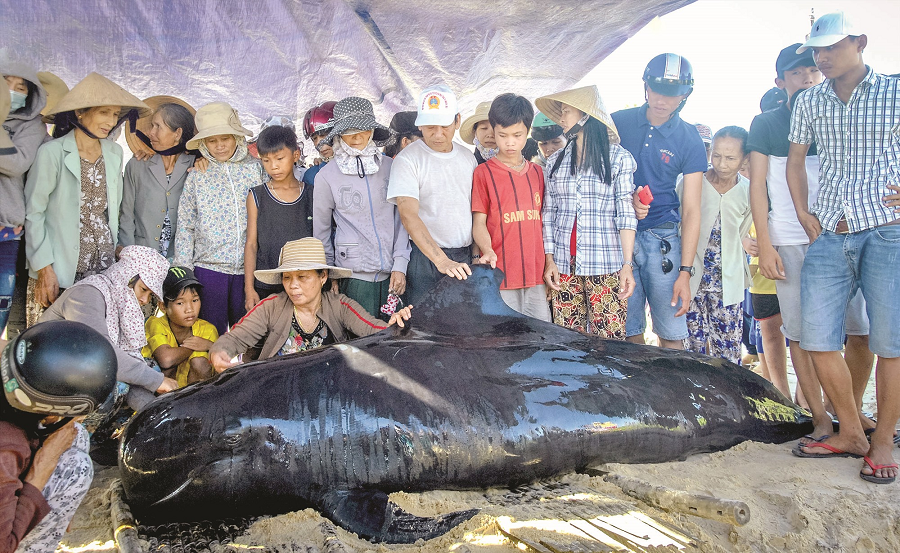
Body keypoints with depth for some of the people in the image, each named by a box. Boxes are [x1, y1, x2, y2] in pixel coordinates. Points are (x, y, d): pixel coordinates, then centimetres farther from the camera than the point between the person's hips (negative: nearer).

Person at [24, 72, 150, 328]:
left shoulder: (114, 152, 9)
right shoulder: (52, 153, -7)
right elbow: (33, 213, -5)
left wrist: (115, 249, 11)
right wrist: (44, 268, -9)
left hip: (105, 267, 4)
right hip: (58, 270, -4)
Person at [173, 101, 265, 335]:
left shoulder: (255, 168, 4)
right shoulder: (197, 176, 5)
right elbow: (185, 227, 8)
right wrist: (183, 272, 3)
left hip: (249, 268, 0)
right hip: (209, 267, 0)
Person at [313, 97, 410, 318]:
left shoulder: (389, 167, 5)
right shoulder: (327, 176, 0)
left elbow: (401, 218, 7)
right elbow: (321, 230, 7)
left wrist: (400, 266, 1)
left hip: (391, 273, 2)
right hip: (354, 274, -2)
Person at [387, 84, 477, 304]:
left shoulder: (467, 158, 11)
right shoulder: (407, 160, -7)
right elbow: (409, 215, -19)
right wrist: (442, 261, -29)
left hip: (465, 260, 5)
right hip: (426, 259, -4)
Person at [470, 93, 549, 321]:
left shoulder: (537, 172, 14)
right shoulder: (483, 172, 1)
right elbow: (479, 222, -2)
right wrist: (487, 251, -20)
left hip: (536, 274, 5)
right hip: (501, 275, -4)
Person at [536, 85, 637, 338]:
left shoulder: (619, 158, 1)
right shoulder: (555, 162, 12)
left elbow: (626, 214, -3)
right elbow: (549, 215, 13)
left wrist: (627, 264, -9)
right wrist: (549, 259, 5)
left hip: (605, 267, -3)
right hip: (564, 266, 4)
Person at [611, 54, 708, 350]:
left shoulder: (689, 140, 1)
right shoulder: (618, 123, 4)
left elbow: (691, 210, -2)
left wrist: (685, 272, -9)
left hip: (661, 238, -1)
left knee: (672, 333, -2)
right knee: (627, 331, 3)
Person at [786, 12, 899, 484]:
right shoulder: (809, 102, 13)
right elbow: (795, 161, 21)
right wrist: (805, 216, 11)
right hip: (830, 235, 4)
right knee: (816, 339, -1)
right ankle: (851, 434, 16)